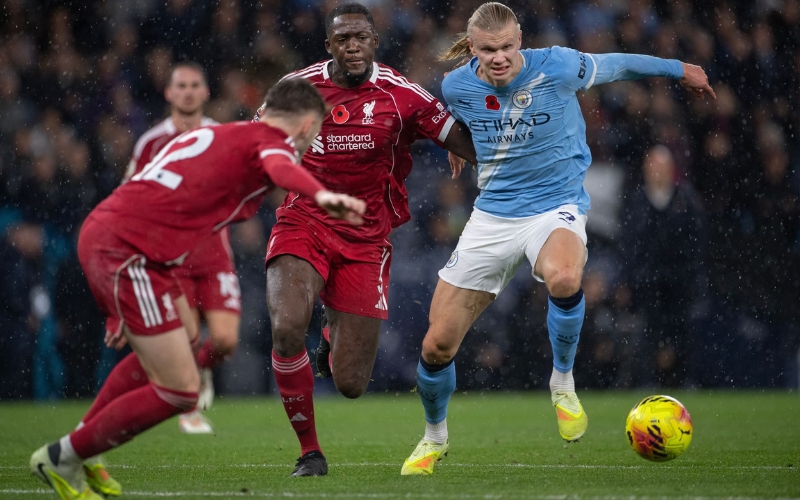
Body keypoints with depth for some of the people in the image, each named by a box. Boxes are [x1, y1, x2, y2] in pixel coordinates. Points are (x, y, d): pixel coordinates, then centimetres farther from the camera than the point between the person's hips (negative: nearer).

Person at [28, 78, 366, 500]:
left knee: (183, 335, 29)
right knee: (179, 390, -6)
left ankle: (79, 447, 33)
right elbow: (279, 166, -27)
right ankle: (61, 458, 7)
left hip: (101, 231, 10)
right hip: (128, 251, -10)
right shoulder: (272, 141, -1)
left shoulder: (220, 134, 26)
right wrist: (322, 195, -50)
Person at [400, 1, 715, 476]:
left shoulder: (557, 67, -15)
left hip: (556, 207, -3)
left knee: (563, 278, -41)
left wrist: (680, 69, 17)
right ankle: (435, 438, 29)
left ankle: (563, 380, -13)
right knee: (437, 344, -1)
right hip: (492, 214, 3)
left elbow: (616, 65, 3)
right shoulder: (457, 86, -7)